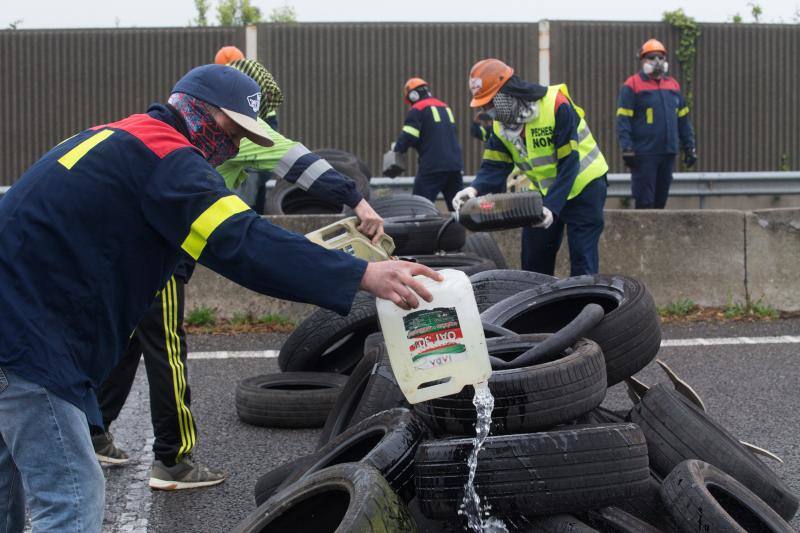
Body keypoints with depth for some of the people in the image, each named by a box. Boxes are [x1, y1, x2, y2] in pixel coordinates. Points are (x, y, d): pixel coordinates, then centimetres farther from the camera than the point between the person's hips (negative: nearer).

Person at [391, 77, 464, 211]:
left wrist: (397, 149, 8)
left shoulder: (417, 109, -2)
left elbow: (408, 137, -10)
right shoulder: (445, 107, 20)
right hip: (455, 165, 7)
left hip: (432, 166, -7)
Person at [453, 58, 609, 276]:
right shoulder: (500, 124, -5)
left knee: (583, 262, -7)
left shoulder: (556, 105, -27)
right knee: (533, 260, 9)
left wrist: (552, 207, -36)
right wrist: (475, 189, -30)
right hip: (542, 191, 6)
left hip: (583, 185, -6)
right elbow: (494, 167, -8)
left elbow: (568, 164, -27)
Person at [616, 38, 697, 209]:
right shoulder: (632, 85, -3)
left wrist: (689, 147, 14)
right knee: (645, 201, -5)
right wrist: (627, 148, -16)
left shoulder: (673, 85, 15)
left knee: (661, 200, 10)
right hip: (644, 154, -5)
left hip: (668, 153, 6)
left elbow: (683, 120, 19)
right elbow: (623, 120, -7)